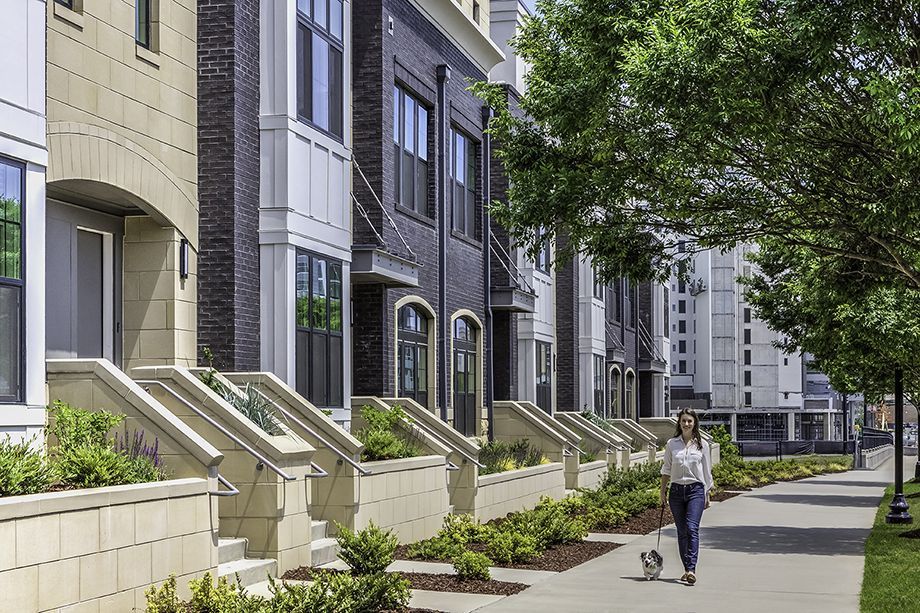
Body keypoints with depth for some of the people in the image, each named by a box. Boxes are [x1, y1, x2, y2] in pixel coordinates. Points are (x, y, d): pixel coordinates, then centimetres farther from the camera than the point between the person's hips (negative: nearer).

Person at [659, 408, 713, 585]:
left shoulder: (702, 444, 3)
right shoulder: (671, 444, 5)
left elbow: (707, 471, 8)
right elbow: (666, 469, 12)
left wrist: (707, 495, 8)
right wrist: (663, 491, 8)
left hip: (695, 490, -2)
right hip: (676, 491, 2)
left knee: (692, 528, -16)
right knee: (682, 531, 5)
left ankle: (691, 569, -23)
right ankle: (687, 569, 12)